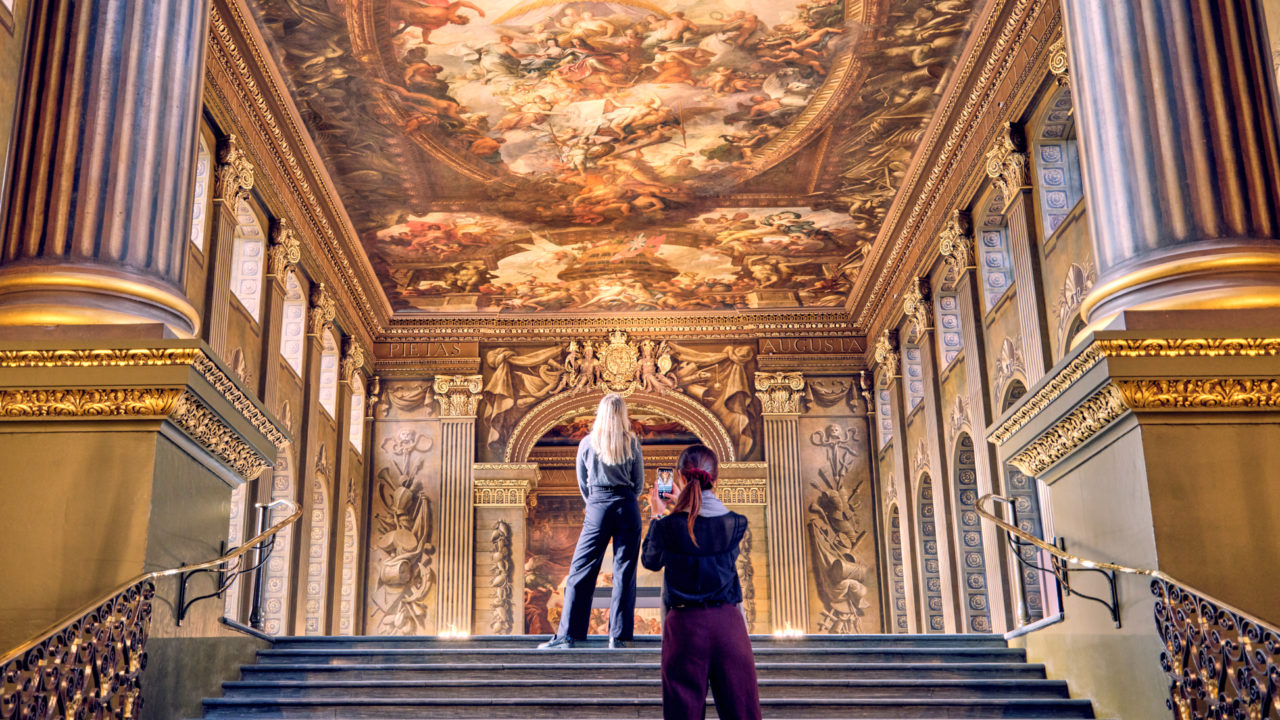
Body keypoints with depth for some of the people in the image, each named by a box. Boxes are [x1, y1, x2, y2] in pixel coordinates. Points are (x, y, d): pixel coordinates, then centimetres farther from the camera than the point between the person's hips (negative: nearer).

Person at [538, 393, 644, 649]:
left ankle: (567, 635, 1)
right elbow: (639, 483, 8)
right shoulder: (632, 442, 1)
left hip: (598, 506, -1)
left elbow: (582, 482, 11)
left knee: (581, 571, 2)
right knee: (624, 572, 5)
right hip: (628, 507, 1)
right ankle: (619, 636, 5)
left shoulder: (588, 443, 1)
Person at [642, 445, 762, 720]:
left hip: (684, 623, -1)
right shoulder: (735, 524, -4)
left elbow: (650, 561, 8)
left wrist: (658, 516, 17)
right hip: (728, 622, 1)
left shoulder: (668, 526, -10)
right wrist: (687, 506, 23)